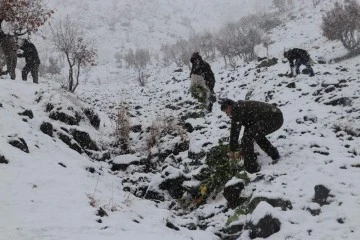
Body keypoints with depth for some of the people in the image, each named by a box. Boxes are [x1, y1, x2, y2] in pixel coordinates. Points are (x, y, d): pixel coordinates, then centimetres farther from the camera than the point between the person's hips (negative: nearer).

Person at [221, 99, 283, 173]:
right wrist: (243, 147, 37)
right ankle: (275, 155, 34)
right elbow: (249, 128, 35)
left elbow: (234, 131, -3)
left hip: (270, 119, -11)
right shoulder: (244, 106, 28)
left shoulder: (237, 109, -2)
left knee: (247, 137, -10)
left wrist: (232, 150, 6)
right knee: (257, 134, 31)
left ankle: (251, 167, -6)